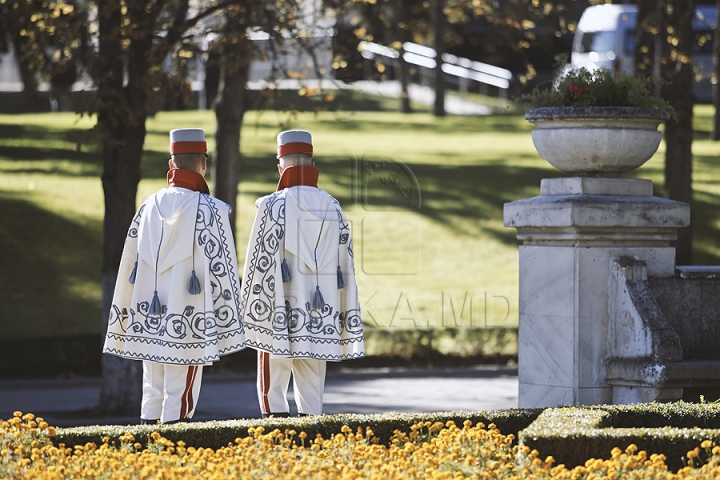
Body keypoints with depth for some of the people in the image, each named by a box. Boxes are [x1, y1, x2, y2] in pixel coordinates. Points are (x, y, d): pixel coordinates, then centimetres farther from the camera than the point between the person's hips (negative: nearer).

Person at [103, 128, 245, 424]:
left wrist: (126, 323, 18)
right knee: (179, 400, -1)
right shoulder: (210, 211, -9)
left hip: (149, 322, 5)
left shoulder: (150, 206, 6)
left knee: (152, 392, 11)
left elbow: (129, 268, 10)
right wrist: (227, 329, -3)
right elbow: (220, 270, -9)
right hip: (188, 327, -5)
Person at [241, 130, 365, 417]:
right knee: (311, 390, 7)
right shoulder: (333, 209, 7)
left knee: (273, 389, 0)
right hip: (320, 319, 4)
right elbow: (345, 270, 9)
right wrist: (345, 331, 14)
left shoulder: (273, 206, -6)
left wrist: (253, 316, -2)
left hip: (281, 318, -4)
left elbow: (260, 264, -9)